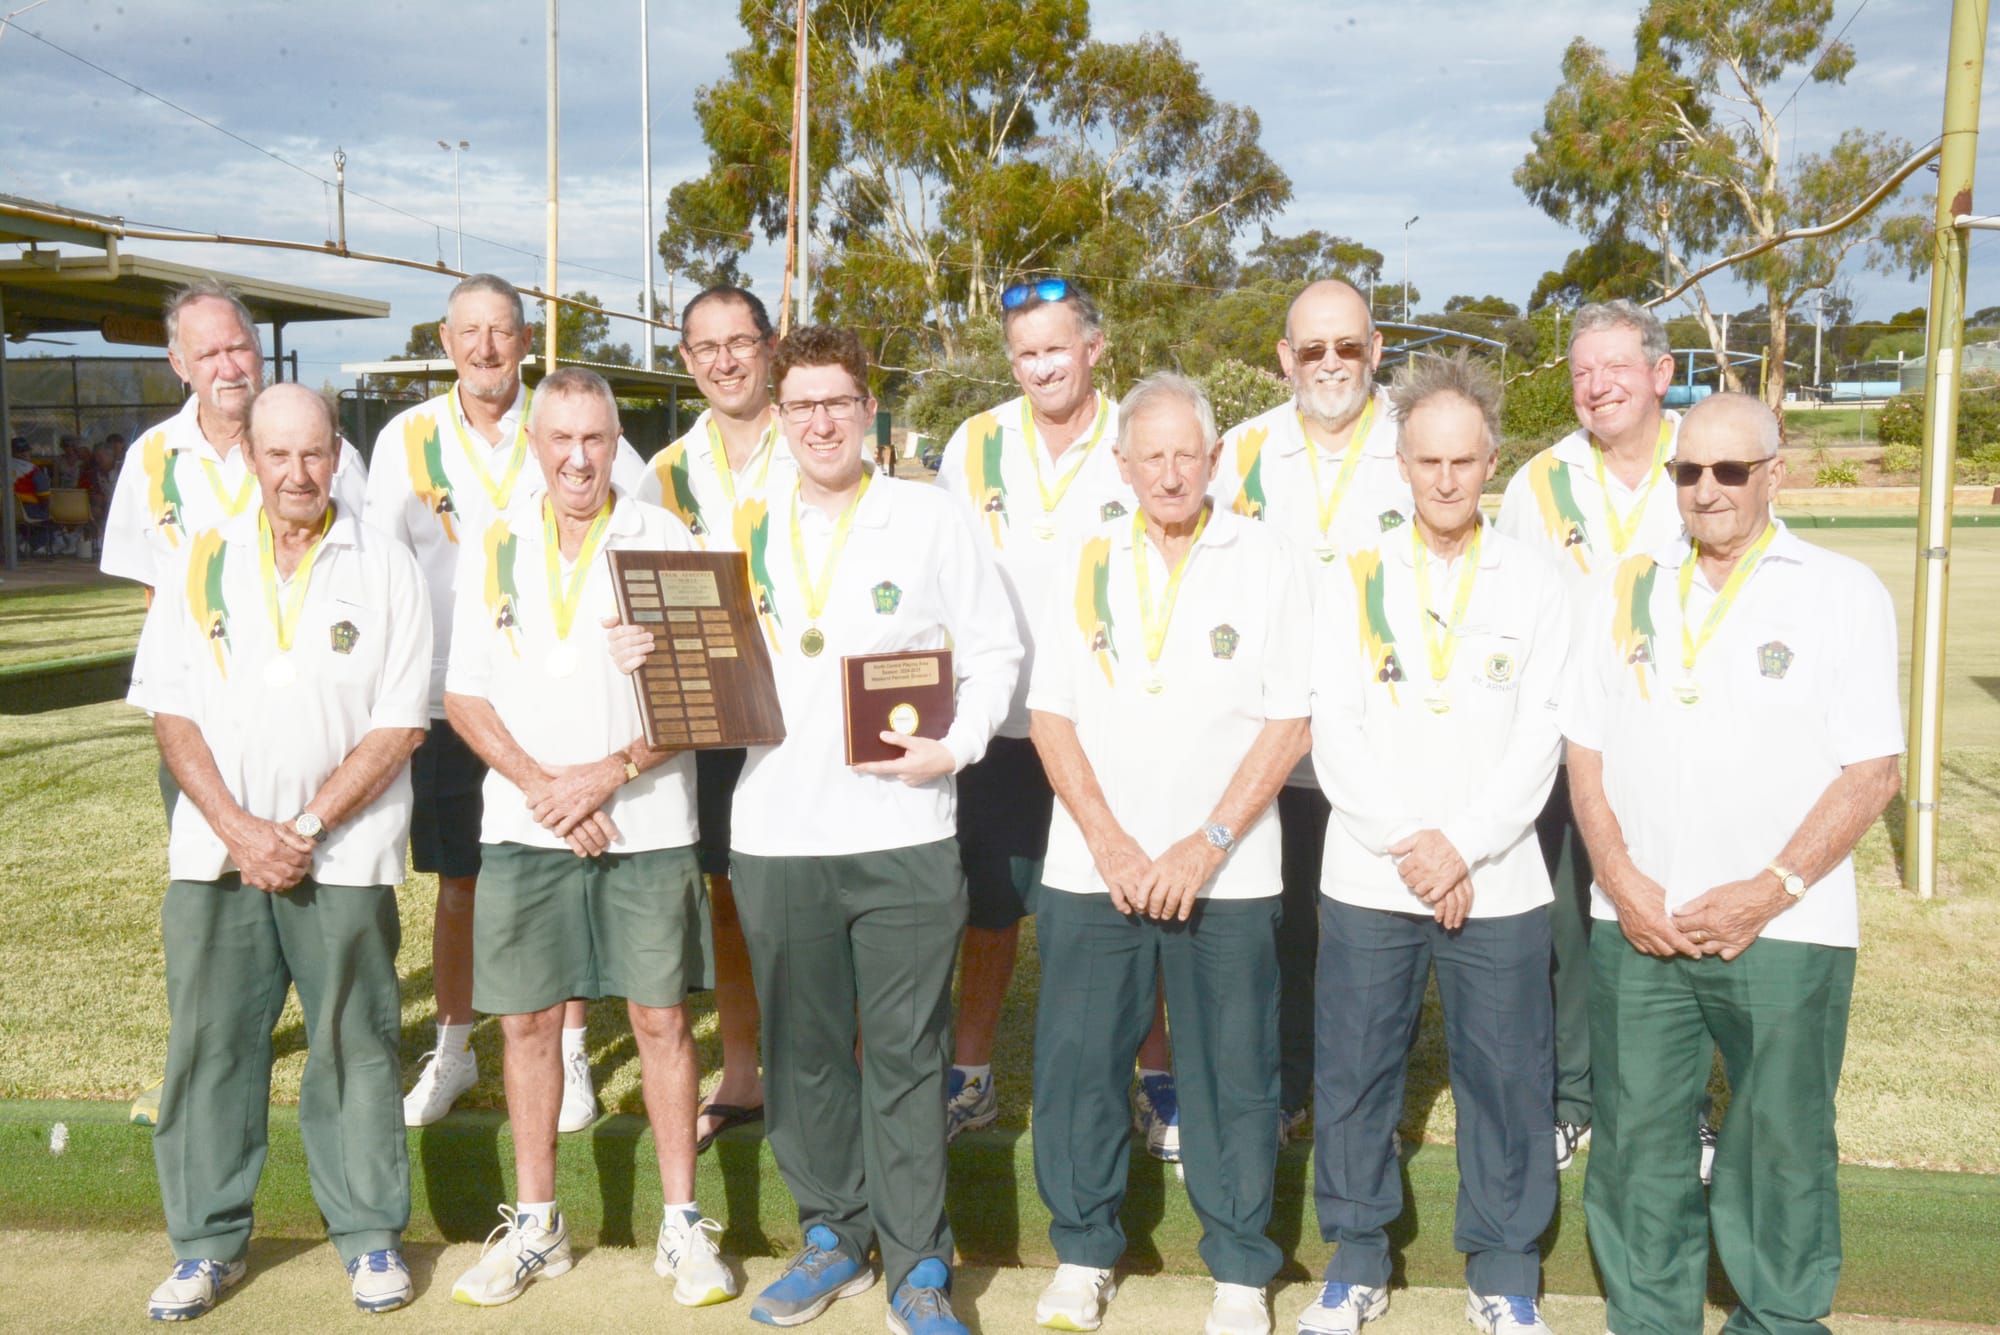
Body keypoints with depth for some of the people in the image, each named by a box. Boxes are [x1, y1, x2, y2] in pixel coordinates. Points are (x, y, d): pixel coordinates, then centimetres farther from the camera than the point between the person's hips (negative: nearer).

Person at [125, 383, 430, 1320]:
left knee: (353, 1046, 3)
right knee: (208, 1041, 6)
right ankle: (208, 1243, 20)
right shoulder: (201, 564, 8)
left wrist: (308, 829, -10)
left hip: (344, 855, -2)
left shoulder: (386, 571, 1)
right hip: (216, 850, 2)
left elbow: (397, 727, -3)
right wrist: (239, 829, -7)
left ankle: (369, 1234, 17)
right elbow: (172, 713, 4)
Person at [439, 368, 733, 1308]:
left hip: (647, 824, -2)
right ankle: (535, 1224, 23)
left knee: (660, 1018, 3)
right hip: (523, 828, 2)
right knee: (526, 1020, 8)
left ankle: (682, 1223, 16)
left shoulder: (663, 540, -1)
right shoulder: (494, 549, 6)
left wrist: (611, 772, -15)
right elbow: (464, 695, 4)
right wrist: (541, 785, -10)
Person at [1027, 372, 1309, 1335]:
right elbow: (1050, 717, 5)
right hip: (1093, 868, 2)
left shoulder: (1266, 564, 0)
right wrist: (1110, 843, -6)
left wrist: (1208, 844, -10)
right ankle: (1083, 1252, 24)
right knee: (1077, 1059, 5)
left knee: (1232, 1073, 3)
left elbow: (1289, 723, -2)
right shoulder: (1086, 566, 6)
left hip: (1227, 871, -2)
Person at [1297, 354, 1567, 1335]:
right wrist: (1406, 845, -11)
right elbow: (1334, 730, -2)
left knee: (1506, 1080, 6)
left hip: (1499, 883, 0)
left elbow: (1539, 740, -1)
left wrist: (1463, 844, -12)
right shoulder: (1355, 579, 4)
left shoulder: (1533, 583, 4)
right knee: (1355, 1075, 7)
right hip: (1367, 881, 0)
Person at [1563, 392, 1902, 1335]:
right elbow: (1586, 752, 8)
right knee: (1637, 1141, 8)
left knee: (1781, 1149, 7)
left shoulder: (1843, 593, -1)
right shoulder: (1632, 590, 9)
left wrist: (1770, 892, -13)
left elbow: (1872, 771, -5)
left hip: (1783, 931, -2)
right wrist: (1622, 881, -5)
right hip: (1637, 927, 3)